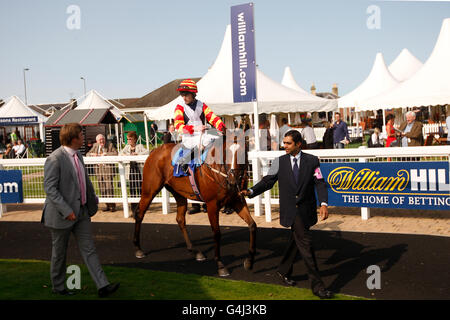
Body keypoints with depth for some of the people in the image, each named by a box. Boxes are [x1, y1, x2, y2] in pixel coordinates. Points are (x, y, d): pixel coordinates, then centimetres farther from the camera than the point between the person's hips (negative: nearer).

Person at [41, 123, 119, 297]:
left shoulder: (77, 155, 8)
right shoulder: (55, 159, -19)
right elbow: (50, 188, -22)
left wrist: (93, 198, 29)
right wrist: (66, 211, -26)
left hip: (81, 211, 8)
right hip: (62, 214, -7)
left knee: (89, 249, 5)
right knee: (59, 253, 10)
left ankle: (103, 286, 5)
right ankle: (58, 286, 29)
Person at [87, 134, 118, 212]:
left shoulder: (110, 145, 1)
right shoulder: (95, 146, 12)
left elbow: (116, 153, -11)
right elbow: (87, 154, 16)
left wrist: (106, 154, -19)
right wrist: (92, 154, -6)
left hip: (108, 168, -5)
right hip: (99, 168, 5)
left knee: (109, 186, -8)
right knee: (102, 188, 5)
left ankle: (112, 205, -2)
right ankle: (107, 205, 13)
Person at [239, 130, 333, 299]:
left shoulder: (312, 161, 2)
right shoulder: (279, 162, 3)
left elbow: (320, 183, -3)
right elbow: (268, 181, 2)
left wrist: (323, 204, -16)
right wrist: (251, 191, -13)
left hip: (306, 210, 2)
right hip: (290, 210, -2)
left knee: (296, 240, 16)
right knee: (305, 243, -9)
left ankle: (284, 271, 39)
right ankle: (317, 285, -5)